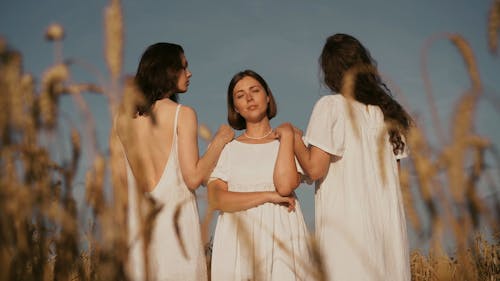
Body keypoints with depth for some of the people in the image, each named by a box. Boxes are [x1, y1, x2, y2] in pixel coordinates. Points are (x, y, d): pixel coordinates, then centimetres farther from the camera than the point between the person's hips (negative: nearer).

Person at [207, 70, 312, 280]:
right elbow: (216, 199, -3)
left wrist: (286, 136, 0)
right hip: (238, 238, 1)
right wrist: (268, 196, -9)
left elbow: (285, 186, -9)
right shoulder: (226, 148, 11)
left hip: (281, 237, 0)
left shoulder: (290, 142, 10)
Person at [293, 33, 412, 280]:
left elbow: (315, 169, -11)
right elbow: (393, 171, 15)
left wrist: (295, 139, 6)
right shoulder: (388, 110, 12)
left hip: (345, 222, -5)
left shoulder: (331, 106, -5)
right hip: (388, 222, 6)